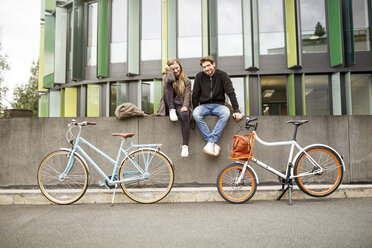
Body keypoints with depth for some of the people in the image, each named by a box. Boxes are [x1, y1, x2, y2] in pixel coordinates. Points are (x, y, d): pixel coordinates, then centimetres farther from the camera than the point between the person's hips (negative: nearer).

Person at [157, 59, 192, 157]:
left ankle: (185, 146, -39)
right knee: (168, 85, -21)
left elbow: (187, 95, 0)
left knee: (185, 115, -37)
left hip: (180, 106, 0)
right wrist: (169, 69, 5)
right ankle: (172, 111, -28)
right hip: (169, 106, 0)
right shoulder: (166, 77, 16)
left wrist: (185, 106, -18)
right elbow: (170, 80, -12)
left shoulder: (186, 81, 16)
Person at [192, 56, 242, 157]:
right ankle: (214, 144, -34)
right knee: (196, 114, -33)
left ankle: (211, 142, -38)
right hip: (204, 105, 1)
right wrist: (195, 109, -3)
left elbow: (231, 93, -8)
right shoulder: (199, 76, 1)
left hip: (218, 105, -1)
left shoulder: (222, 75, -3)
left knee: (226, 113, -36)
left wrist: (236, 110, -16)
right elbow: (195, 95, 6)